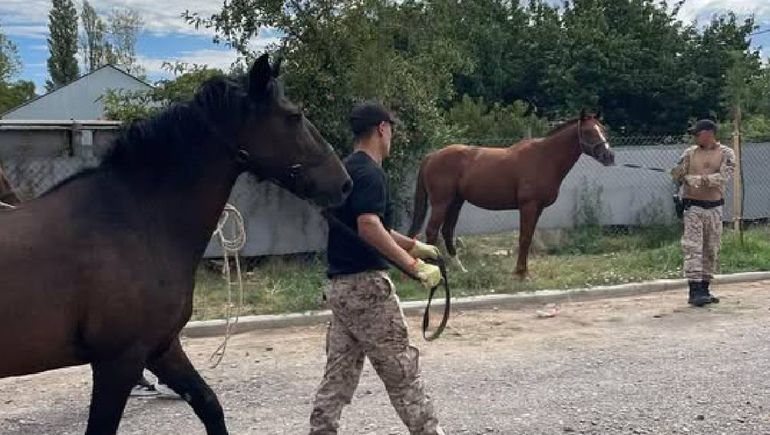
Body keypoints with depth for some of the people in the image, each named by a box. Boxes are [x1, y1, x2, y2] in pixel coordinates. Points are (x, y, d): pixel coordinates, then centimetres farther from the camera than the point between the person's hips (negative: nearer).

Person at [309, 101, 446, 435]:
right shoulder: (369, 172, -14)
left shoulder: (347, 169, 16)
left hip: (340, 286, 9)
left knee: (339, 375, 12)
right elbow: (369, 227, -28)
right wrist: (414, 266, -28)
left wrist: (413, 245, 26)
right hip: (366, 285, -9)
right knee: (402, 371, 0)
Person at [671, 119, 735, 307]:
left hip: (714, 208, 1)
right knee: (693, 249, -9)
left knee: (712, 251, 7)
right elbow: (677, 175, 1)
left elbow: (723, 177, -13)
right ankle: (694, 291, -12)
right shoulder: (690, 153, 7)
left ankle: (704, 289, 17)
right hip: (693, 207, -1)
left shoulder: (726, 154, 2)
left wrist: (697, 179, -21)